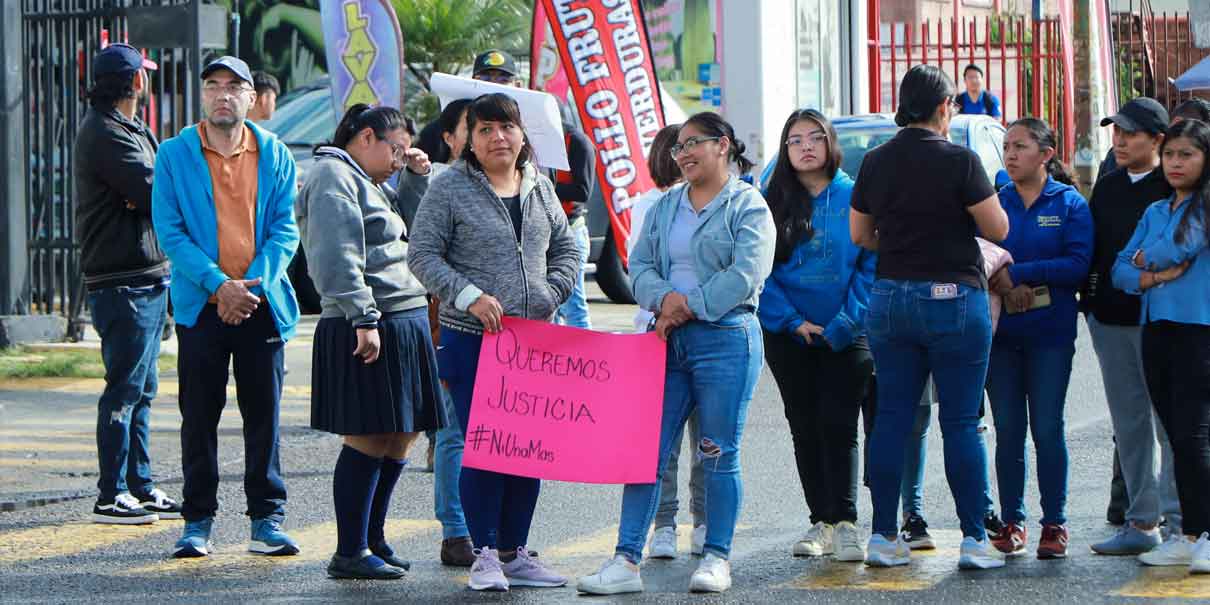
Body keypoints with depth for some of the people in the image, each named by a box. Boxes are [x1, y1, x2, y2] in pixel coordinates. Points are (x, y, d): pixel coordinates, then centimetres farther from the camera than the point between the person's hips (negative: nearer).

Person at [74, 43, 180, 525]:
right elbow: (159, 193, -20)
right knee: (125, 389, -7)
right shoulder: (106, 135, -14)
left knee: (141, 388, 13)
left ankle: (139, 487, 19)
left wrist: (149, 194, -14)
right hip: (123, 282, -10)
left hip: (147, 277, 10)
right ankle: (111, 497, -4)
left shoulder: (130, 130, 19)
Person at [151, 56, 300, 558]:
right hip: (200, 304, -1)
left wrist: (254, 282, -12)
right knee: (200, 417, 3)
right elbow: (170, 231, -5)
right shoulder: (175, 155, 0)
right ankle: (197, 521, 11)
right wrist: (218, 284, -14)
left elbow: (285, 228, 3)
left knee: (264, 415, 5)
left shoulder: (274, 154, 5)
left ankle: (267, 519, 12)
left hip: (261, 303, 1)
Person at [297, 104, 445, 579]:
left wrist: (418, 178, 19)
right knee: (369, 439, -8)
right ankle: (350, 553, -3)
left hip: (404, 322, 10)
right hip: (371, 329, -10)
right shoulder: (333, 176, -7)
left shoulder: (365, 183, 24)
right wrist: (364, 318, -23)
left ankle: (371, 539, 22)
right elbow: (338, 258, -18)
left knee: (399, 437, 12)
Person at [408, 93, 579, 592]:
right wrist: (469, 296, -17)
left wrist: (550, 293, 1)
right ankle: (484, 555, 3)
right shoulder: (450, 188, -3)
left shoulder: (540, 188, 12)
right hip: (472, 339, -5)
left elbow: (565, 248, 19)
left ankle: (514, 553, 16)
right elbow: (423, 255, -6)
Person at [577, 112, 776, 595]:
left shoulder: (747, 206, -1)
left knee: (718, 454, 0)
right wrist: (665, 298, -9)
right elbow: (640, 266, 12)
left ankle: (716, 558, 9)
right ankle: (626, 560, -1)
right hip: (668, 341, 5)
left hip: (725, 337, -5)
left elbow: (745, 274, -12)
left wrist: (688, 308, -12)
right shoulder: (665, 207, 18)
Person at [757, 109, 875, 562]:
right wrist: (792, 321, -9)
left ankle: (844, 524, -8)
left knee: (838, 424, -9)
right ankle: (821, 522, 11)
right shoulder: (773, 202, 5)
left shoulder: (854, 197, -1)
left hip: (845, 335, -3)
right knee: (805, 428, 6)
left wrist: (846, 324, -13)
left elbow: (872, 265, -4)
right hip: (789, 337, 3)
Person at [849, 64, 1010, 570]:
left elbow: (860, 235, 12)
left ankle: (884, 537, 9)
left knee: (892, 416, 8)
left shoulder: (876, 162, 4)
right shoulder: (958, 161, -11)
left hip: (889, 298, 4)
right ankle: (974, 539, 1)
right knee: (961, 422, 0)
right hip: (954, 299, -4)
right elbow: (997, 228, -8)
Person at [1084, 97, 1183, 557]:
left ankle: (1179, 520, -1)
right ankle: (1141, 522, 14)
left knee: (1171, 422, -5)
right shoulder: (1107, 188, 14)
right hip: (1110, 320, 7)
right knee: (1129, 424, 9)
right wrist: (1091, 301, 13)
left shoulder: (1174, 188, -5)